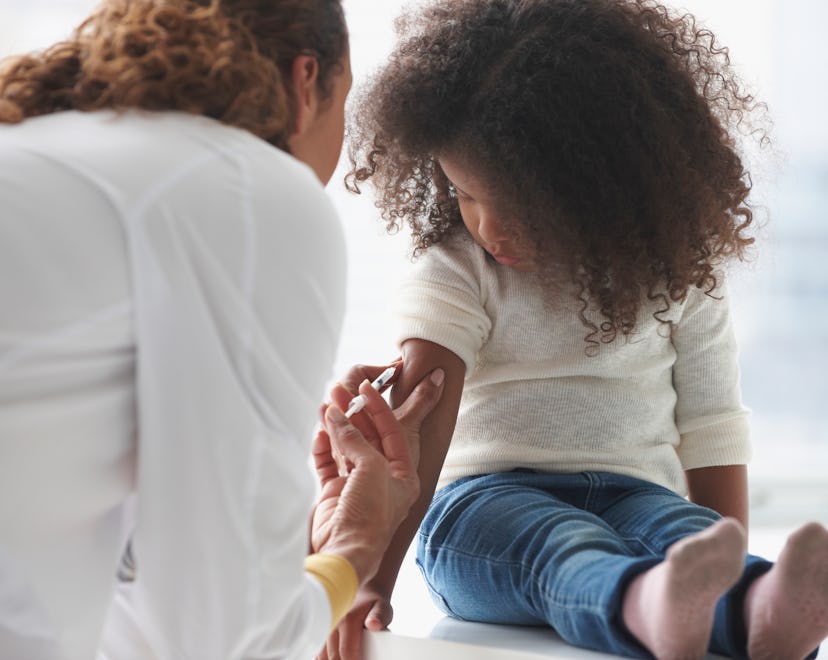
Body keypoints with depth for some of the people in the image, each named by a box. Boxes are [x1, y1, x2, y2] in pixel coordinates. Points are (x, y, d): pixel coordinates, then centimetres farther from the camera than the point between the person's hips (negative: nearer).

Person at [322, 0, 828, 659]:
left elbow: (711, 431, 12)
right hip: (485, 495, -2)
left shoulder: (679, 276, 6)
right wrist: (370, 580, -25)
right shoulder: (457, 271, -1)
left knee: (684, 531, -32)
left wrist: (732, 591, 2)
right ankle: (650, 607, -66)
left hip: (634, 493, 2)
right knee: (563, 548, -35)